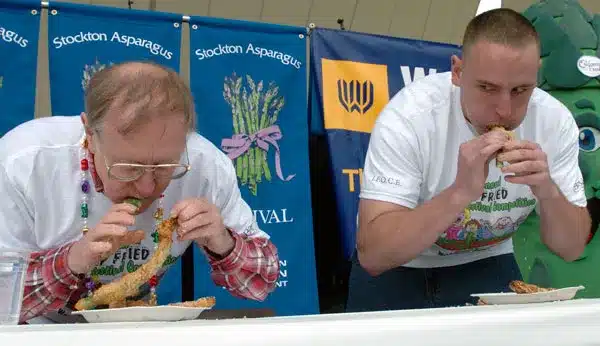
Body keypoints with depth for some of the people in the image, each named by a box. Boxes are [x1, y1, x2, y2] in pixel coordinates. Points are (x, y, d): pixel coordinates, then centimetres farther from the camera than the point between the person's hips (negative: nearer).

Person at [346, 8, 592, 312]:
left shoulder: (555, 121, -16)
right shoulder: (408, 116, -28)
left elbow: (572, 249, -10)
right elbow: (371, 254, -33)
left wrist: (547, 190, -31)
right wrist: (461, 192, -44)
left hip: (487, 265, 3)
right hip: (398, 268, -3)